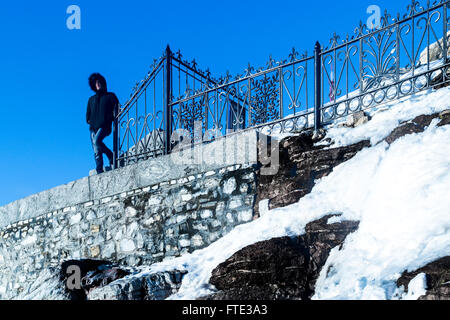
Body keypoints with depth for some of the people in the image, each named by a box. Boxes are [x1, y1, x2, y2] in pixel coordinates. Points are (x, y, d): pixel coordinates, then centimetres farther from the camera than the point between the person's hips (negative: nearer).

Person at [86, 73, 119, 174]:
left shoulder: (110, 96, 14)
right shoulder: (91, 99, 25)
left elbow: (117, 108, 6)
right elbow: (88, 112, 29)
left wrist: (111, 118, -5)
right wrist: (88, 120, 12)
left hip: (104, 125, -5)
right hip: (93, 127, 5)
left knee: (97, 141, -31)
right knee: (96, 152, -4)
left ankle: (111, 156, -11)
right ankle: (99, 172, -5)